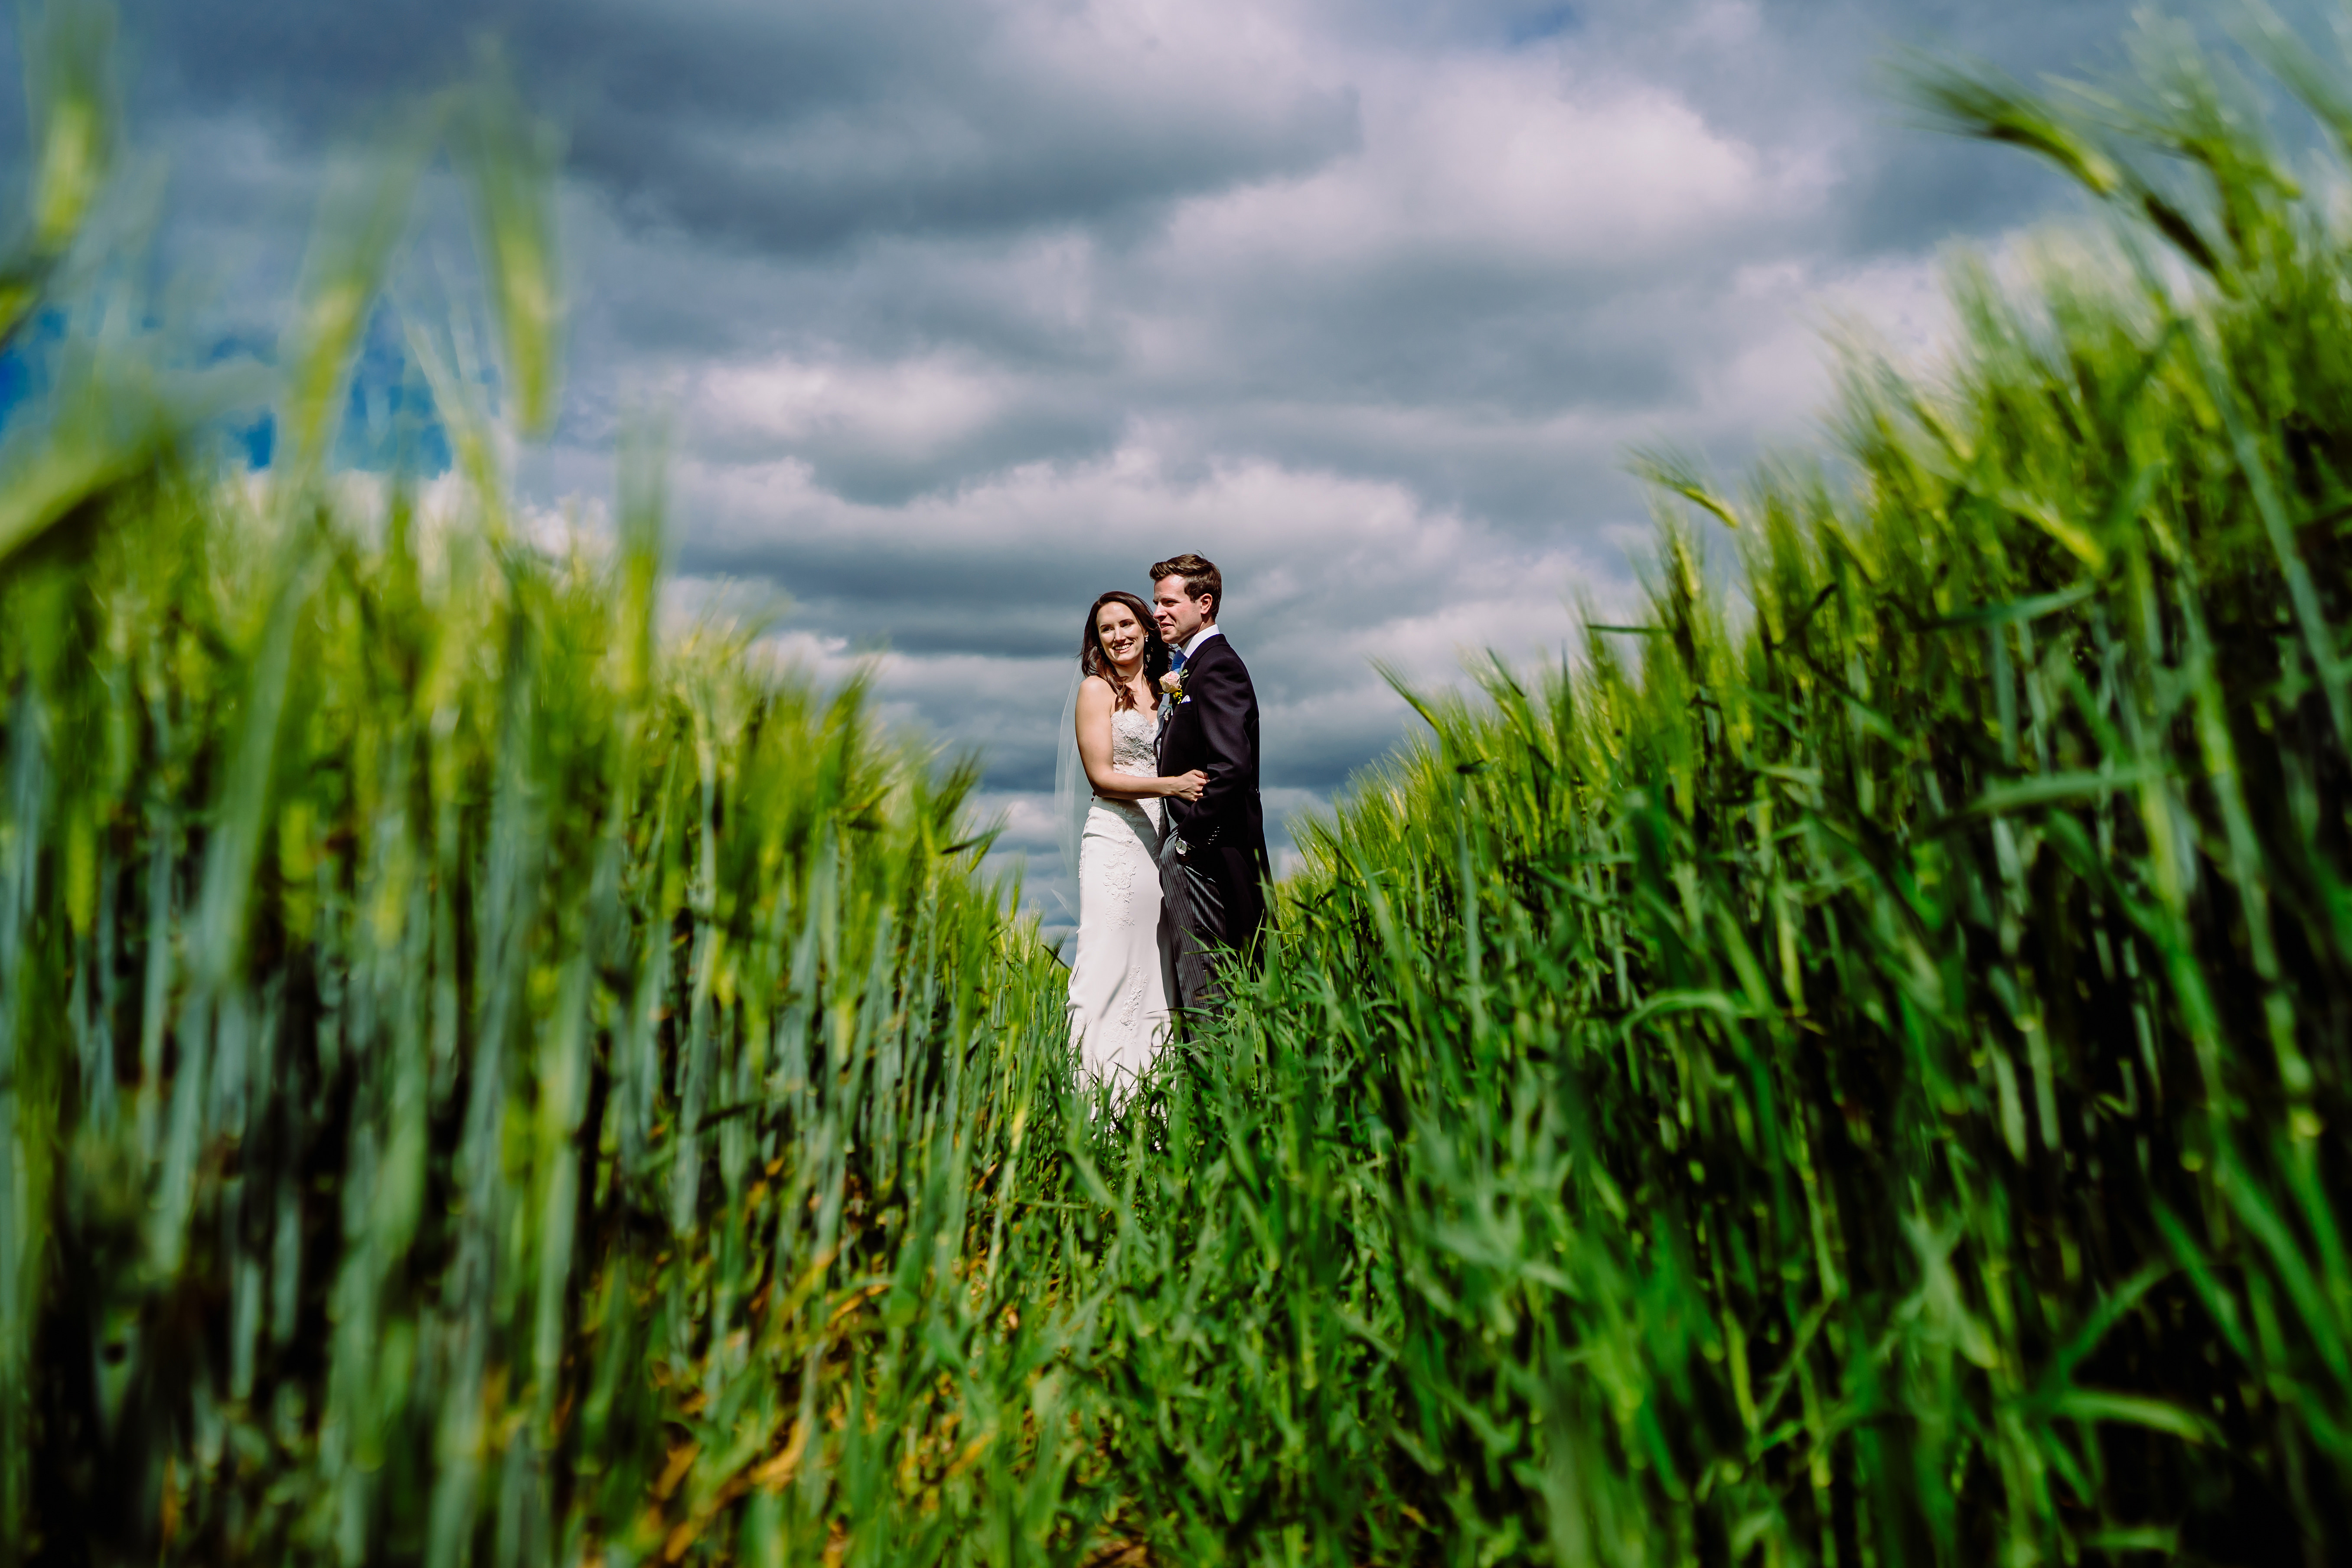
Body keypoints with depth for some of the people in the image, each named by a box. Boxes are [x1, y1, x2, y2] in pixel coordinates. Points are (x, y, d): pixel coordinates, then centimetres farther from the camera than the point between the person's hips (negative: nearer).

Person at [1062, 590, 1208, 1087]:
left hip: (1157, 838, 6)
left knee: (1152, 965, 6)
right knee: (1110, 964, -9)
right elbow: (1101, 775, -9)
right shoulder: (1097, 689, -1)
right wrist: (1171, 786, -19)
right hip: (1115, 839, -6)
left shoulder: (1160, 688, 17)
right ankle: (1097, 1082, -5)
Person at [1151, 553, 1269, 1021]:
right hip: (1187, 847, 10)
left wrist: (1191, 835, -18)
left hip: (1206, 853, -10)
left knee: (1208, 992, -7)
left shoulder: (1217, 667, -12)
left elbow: (1231, 765, -23)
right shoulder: (1190, 667, 19)